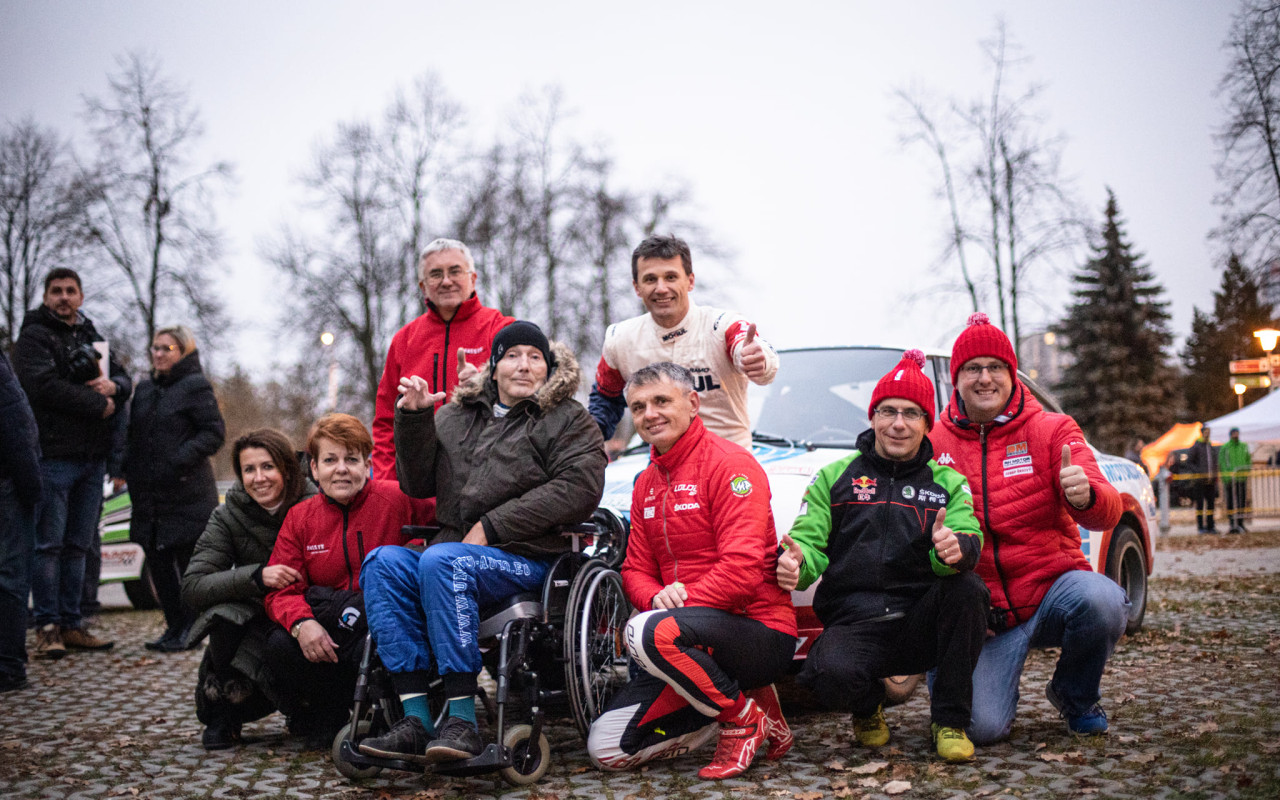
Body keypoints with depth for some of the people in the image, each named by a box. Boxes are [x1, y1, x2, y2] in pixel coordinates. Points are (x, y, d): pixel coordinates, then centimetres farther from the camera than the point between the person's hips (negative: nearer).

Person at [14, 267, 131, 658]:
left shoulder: (92, 337, 20)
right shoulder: (34, 337, -1)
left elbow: (124, 381, 19)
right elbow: (45, 387, -15)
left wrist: (113, 386, -5)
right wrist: (99, 405, -10)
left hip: (93, 457, 7)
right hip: (53, 455, -7)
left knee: (78, 546, 9)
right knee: (49, 544, -5)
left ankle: (71, 625, 14)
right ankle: (47, 628, 0)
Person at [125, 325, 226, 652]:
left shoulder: (195, 386, -5)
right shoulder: (144, 389, 16)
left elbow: (214, 432, -11)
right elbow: (134, 434, 22)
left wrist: (181, 460, -20)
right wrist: (129, 468, 7)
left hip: (187, 493, -7)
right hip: (149, 496, 7)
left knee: (190, 562, 0)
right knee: (158, 564, 9)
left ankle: (190, 629, 9)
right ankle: (174, 625, 19)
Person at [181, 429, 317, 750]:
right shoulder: (228, 518, -6)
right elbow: (192, 588, -16)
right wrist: (257, 576, -32)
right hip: (252, 622, 1)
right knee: (226, 612, -30)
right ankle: (221, 714, -4)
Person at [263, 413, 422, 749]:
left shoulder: (395, 500, -4)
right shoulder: (300, 517, 7)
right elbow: (281, 590, -1)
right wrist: (301, 622, -24)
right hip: (326, 633, 3)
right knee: (280, 647, -25)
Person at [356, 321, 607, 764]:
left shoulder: (568, 419, 9)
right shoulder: (457, 416, 22)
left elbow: (579, 487, -8)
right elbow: (417, 485, 19)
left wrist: (492, 527, -13)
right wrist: (413, 418, 4)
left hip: (526, 558, -5)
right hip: (456, 549, 5)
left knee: (441, 560, -33)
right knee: (383, 561, -23)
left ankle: (462, 720, -31)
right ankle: (416, 719, -28)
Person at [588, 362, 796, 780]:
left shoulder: (730, 464, -10)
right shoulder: (646, 483, 16)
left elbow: (743, 569, -20)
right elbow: (636, 571, 13)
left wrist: (678, 606, -22)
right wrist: (657, 597, -10)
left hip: (762, 632, -8)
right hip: (696, 642, 8)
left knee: (649, 632, -37)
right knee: (605, 747, -3)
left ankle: (744, 718, -11)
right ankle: (740, 701, 10)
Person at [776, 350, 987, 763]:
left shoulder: (948, 482, 12)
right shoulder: (834, 477, 13)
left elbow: (969, 540, -6)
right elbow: (809, 539, 2)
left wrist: (955, 549, -32)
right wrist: (795, 563, -23)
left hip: (921, 625, 1)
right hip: (854, 624, -1)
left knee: (967, 587, -30)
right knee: (832, 672, -34)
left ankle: (949, 721, -11)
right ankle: (868, 708, 6)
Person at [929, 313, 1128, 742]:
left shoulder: (1051, 430, -1)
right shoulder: (934, 443, 1)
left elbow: (1105, 513, -14)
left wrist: (1086, 496, -38)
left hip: (1052, 589, 0)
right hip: (983, 613, 0)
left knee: (1099, 599, -35)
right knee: (979, 726, -20)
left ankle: (1075, 696, -1)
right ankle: (999, 688, 21)